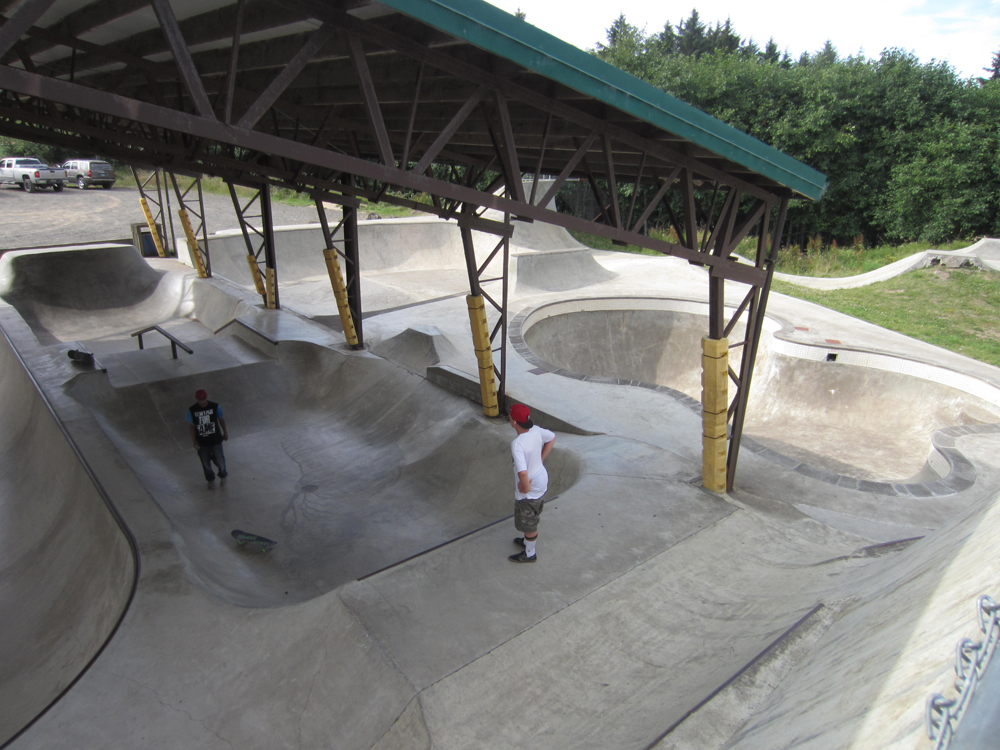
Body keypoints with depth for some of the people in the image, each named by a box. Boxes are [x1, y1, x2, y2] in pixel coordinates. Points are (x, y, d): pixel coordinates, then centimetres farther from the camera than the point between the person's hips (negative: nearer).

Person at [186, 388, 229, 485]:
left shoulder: (215, 407, -13)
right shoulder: (192, 410, -14)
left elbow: (221, 419, 1)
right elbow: (192, 426, -5)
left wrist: (225, 432, 10)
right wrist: (194, 441, -5)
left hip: (215, 440, 0)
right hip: (202, 442, 0)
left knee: (219, 460, 11)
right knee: (205, 462, 15)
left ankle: (223, 475, 40)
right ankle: (210, 479, 39)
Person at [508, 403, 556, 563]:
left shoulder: (517, 444, -35)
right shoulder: (536, 430, -11)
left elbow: (522, 472, -44)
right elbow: (552, 437, 9)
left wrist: (525, 487, -24)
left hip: (530, 489, -8)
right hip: (541, 478, 8)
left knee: (528, 521, 16)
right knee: (532, 516, 30)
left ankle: (529, 554, 38)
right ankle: (527, 541, 54)